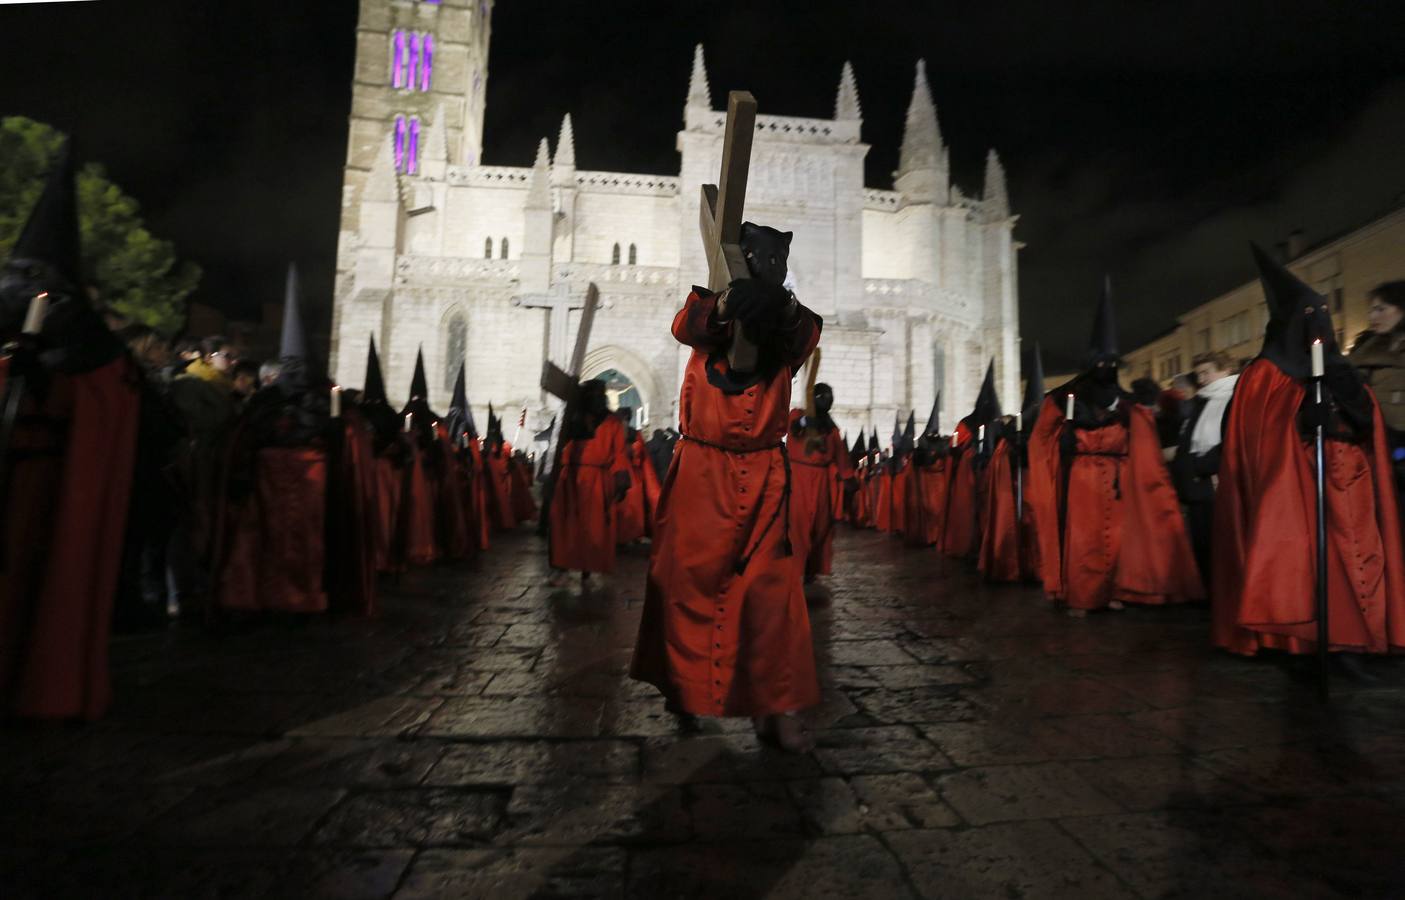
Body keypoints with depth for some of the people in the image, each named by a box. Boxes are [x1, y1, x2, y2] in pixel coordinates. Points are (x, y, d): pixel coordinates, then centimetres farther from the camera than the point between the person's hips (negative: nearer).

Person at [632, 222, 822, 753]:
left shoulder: (791, 321, 6)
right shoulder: (709, 307, 5)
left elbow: (804, 340, -17)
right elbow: (685, 327, -19)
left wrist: (783, 303, -39)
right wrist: (726, 305, -40)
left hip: (763, 475, 1)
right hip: (701, 470, 0)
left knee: (771, 587, -4)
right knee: (689, 580, 6)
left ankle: (776, 708, 5)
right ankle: (684, 686, 26)